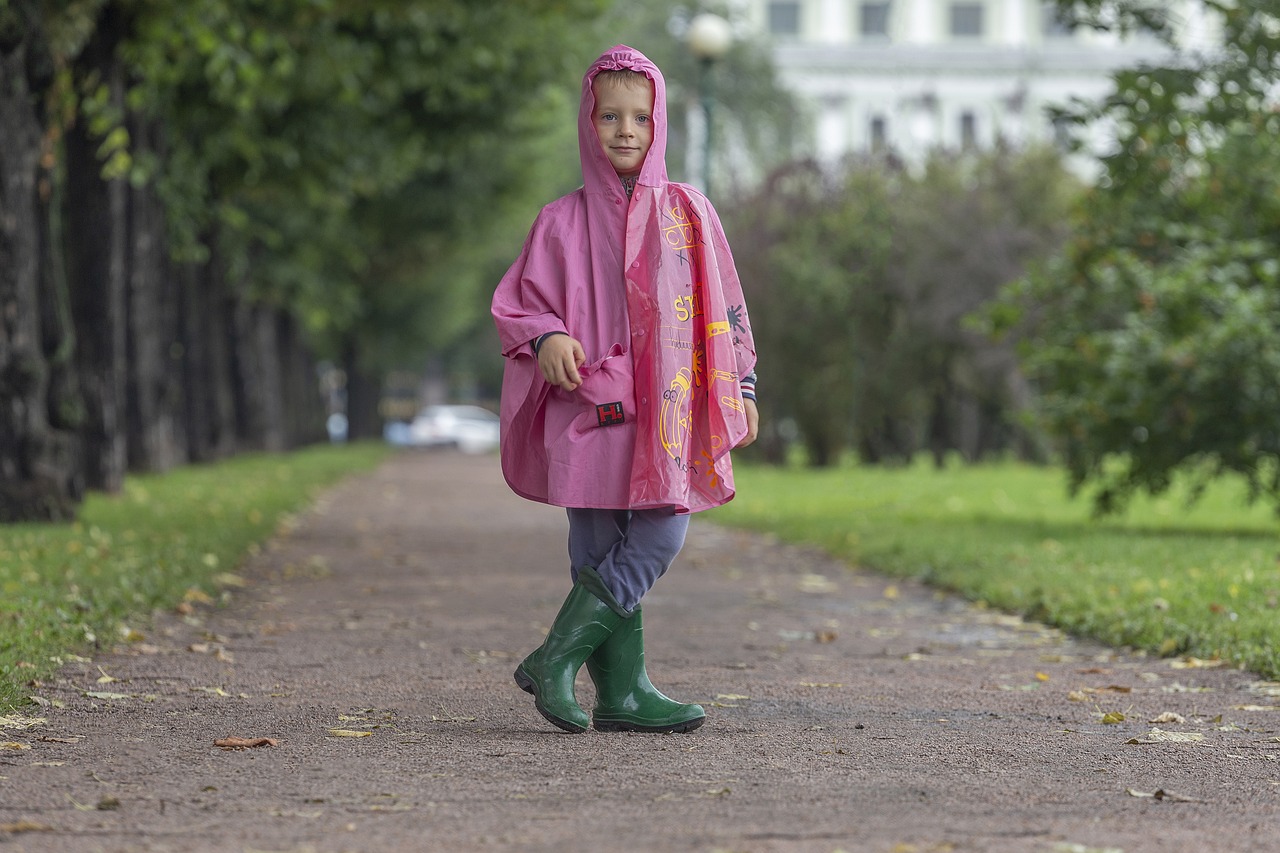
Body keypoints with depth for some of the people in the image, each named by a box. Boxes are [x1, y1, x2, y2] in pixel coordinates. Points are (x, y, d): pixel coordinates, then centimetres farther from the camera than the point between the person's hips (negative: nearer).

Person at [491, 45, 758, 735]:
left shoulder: (689, 213, 11)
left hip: (668, 406, 2)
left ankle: (556, 657, -3)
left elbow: (724, 305, 16)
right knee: (602, 551, -3)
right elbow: (517, 303, 6)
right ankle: (620, 691, 2)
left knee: (660, 536, -9)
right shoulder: (564, 222, 5)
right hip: (591, 402, -2)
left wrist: (742, 385, 11)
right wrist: (546, 338, -14)